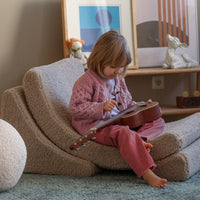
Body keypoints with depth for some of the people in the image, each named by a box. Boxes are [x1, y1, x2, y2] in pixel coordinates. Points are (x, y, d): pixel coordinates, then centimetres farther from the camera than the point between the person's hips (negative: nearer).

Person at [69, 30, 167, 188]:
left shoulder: (118, 80, 16)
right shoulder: (86, 82, -10)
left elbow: (127, 104, 27)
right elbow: (75, 108, -14)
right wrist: (102, 107, -24)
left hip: (121, 121, 9)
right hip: (97, 126, -8)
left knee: (158, 122, 0)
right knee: (124, 133, -40)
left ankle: (140, 139, -29)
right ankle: (147, 174, -46)